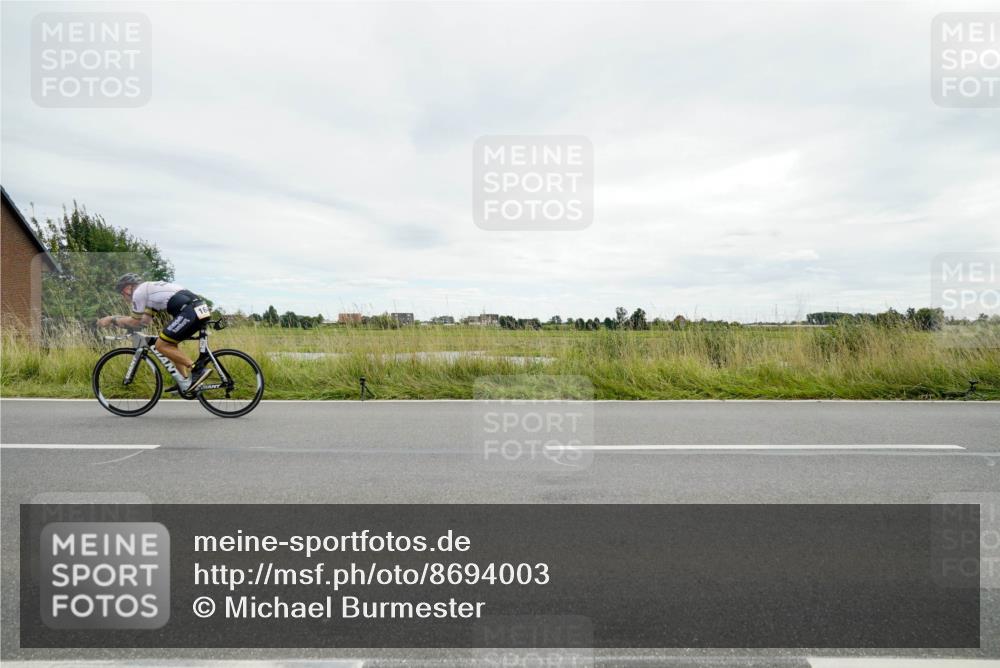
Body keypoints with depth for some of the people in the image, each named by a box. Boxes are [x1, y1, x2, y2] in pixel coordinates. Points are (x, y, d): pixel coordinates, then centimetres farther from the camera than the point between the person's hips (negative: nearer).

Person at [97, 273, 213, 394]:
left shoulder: (138, 292, 6)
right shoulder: (150, 289, 33)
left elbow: (135, 322, 11)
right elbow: (145, 320, 35)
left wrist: (112, 320, 24)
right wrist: (117, 319, 37)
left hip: (191, 311, -9)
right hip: (200, 308, 9)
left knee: (161, 345, 0)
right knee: (169, 344, 22)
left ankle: (198, 370, -4)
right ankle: (185, 384, 20)